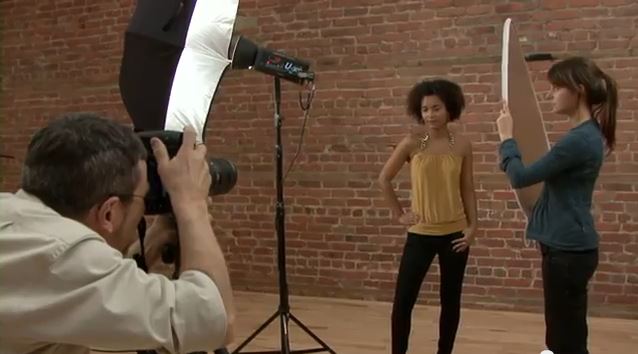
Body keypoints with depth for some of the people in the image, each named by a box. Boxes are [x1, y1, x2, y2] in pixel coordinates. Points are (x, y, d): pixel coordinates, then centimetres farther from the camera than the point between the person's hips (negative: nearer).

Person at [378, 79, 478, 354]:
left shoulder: (462, 145, -1)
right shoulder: (412, 142, -6)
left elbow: (467, 189, 6)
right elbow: (384, 179, 2)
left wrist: (473, 225, -2)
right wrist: (398, 213, 0)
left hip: (454, 233, 2)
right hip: (420, 234, -1)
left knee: (450, 301, 9)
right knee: (403, 301, -3)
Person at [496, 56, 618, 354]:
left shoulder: (579, 139, -20)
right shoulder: (587, 134, 10)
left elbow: (521, 177, -16)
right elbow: (548, 173, 24)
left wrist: (507, 137, -2)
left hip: (568, 250, -10)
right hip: (568, 246, 10)